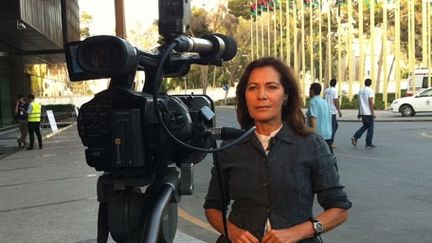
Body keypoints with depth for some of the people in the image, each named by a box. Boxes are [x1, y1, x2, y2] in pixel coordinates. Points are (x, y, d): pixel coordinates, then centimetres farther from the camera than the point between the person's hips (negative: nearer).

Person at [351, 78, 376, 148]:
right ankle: (369, 143, 6)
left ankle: (355, 137, 3)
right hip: (368, 113, -7)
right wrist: (373, 113, -14)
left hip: (362, 113, 7)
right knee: (370, 127, 4)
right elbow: (370, 102, -17)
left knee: (365, 126, 19)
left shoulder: (360, 90, 10)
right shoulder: (370, 90, -11)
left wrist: (359, 112, 19)